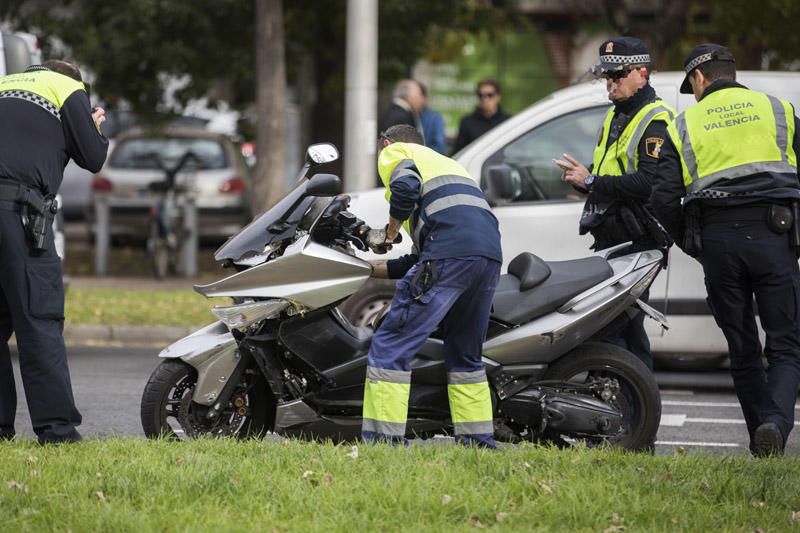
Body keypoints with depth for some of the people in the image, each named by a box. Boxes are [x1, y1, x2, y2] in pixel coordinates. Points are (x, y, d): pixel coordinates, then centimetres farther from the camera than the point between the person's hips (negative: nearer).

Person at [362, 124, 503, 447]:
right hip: (491, 255, 8)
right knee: (465, 356, 22)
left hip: (450, 254, -8)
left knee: (391, 347, -5)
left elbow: (405, 187, -9)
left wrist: (391, 231, 7)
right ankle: (479, 442, 21)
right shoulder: (445, 163, 40)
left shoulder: (395, 152, 18)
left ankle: (381, 440, -12)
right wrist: (374, 269, 39)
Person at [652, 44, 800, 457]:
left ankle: (761, 445, 11)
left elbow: (666, 199, 5)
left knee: (742, 351, 12)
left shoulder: (685, 124, 11)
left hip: (716, 238, 1)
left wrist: (690, 245, 20)